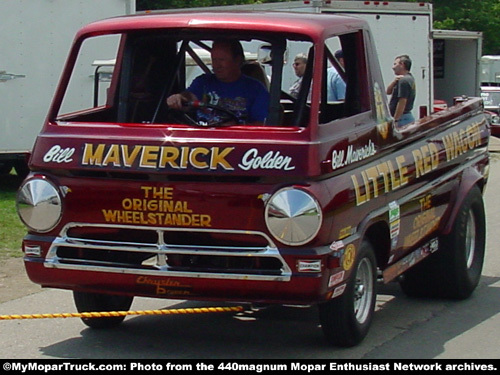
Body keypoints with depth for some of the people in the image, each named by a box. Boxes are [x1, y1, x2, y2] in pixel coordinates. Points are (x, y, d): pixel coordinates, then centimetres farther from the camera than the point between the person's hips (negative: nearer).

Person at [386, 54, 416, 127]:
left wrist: (395, 120, -21)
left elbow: (402, 102, -22)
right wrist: (394, 81, -3)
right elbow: (388, 92, 16)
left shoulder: (404, 80, -15)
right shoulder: (409, 79, 18)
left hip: (402, 118, -11)